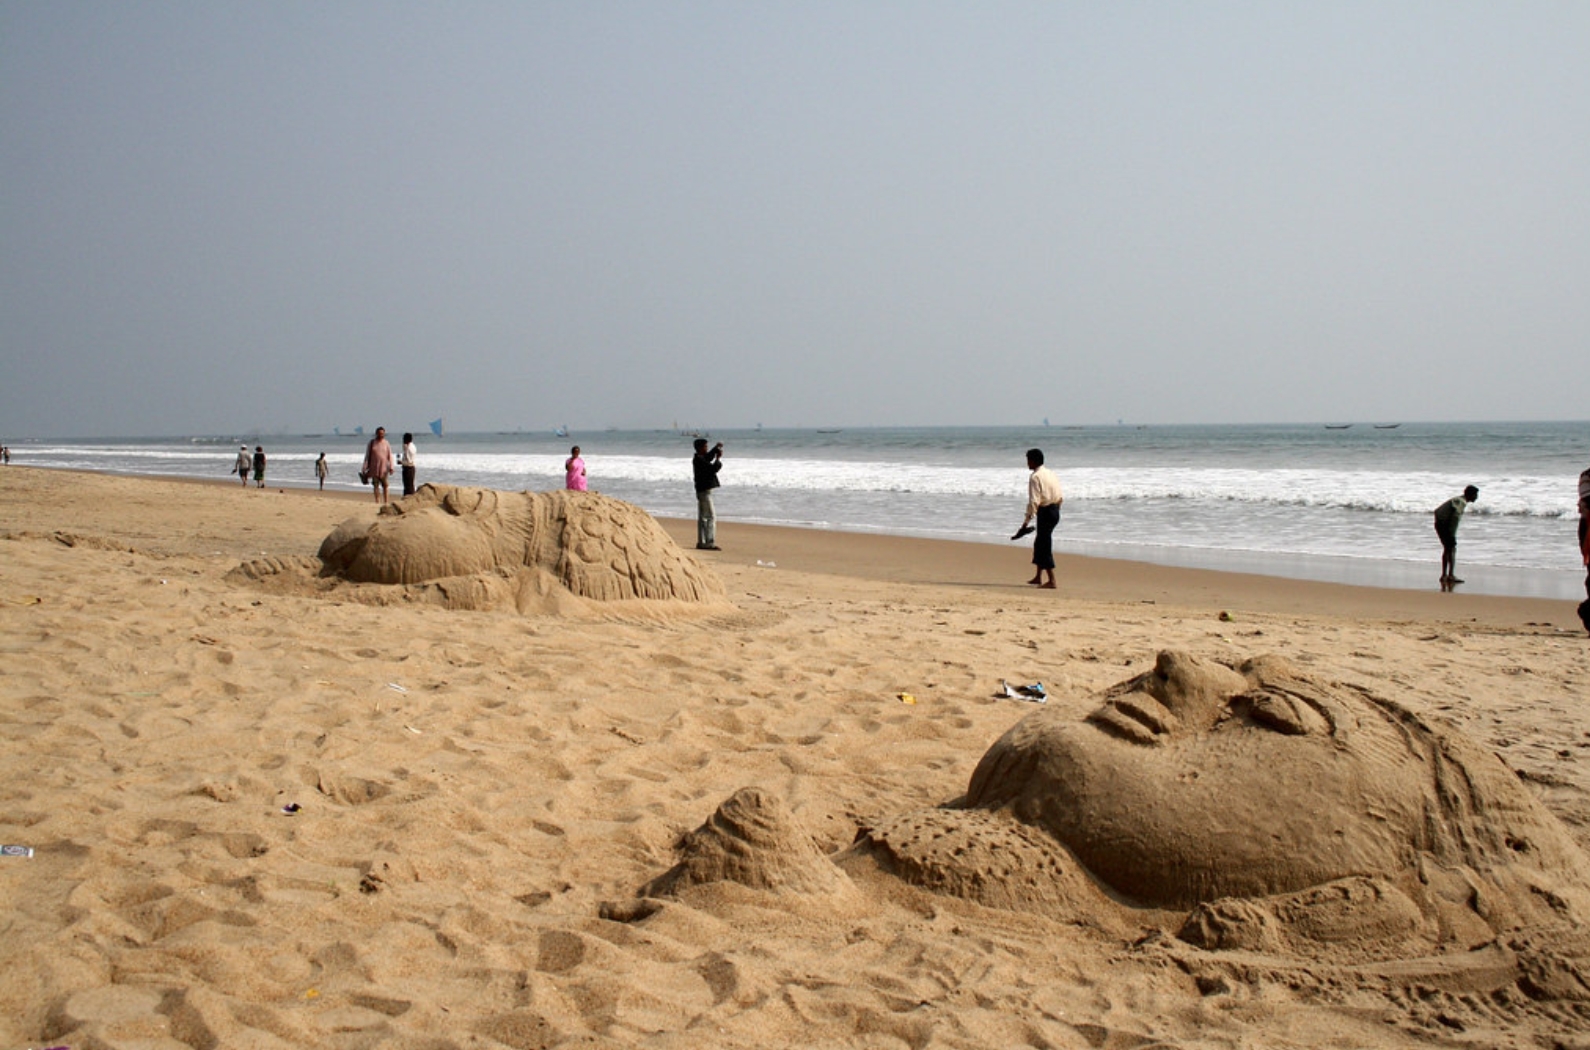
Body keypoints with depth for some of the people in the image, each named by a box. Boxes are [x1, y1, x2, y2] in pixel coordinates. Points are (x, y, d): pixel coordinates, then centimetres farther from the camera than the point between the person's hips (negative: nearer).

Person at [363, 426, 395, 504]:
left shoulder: (386, 443, 3)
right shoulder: (372, 442, 3)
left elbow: (390, 456, 1)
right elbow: (367, 455, 5)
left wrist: (391, 467, -8)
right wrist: (365, 468, 0)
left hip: (384, 468, 0)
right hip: (374, 468, 0)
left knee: (385, 485, -1)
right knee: (375, 485, 2)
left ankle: (386, 501, 4)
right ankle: (377, 501, 6)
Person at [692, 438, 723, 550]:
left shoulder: (699, 458, 12)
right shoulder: (699, 460, -17)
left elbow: (709, 457, 31)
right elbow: (713, 469, -22)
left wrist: (716, 448, 18)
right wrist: (718, 458, -8)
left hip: (701, 491, 10)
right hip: (704, 491, -10)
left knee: (702, 518, 12)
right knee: (711, 517, -11)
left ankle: (701, 543, 16)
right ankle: (710, 543, -14)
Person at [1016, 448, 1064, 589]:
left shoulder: (1035, 477, -14)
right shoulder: (1051, 473, 12)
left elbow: (1034, 502, -21)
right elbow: (1061, 497, 14)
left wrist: (1026, 522, -20)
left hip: (1045, 512, -9)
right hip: (1055, 511, 9)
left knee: (1045, 547, -4)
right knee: (1039, 543, 20)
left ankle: (1051, 581, -5)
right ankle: (1038, 577, 29)